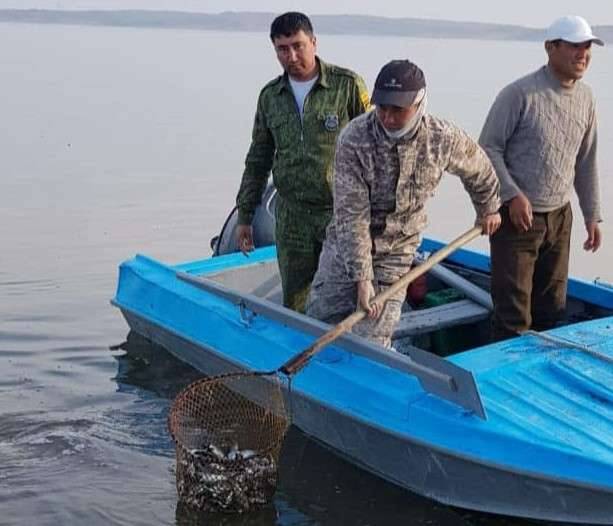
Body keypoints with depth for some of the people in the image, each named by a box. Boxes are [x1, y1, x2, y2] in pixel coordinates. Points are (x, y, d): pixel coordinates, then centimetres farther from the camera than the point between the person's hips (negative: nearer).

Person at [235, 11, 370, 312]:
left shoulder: (348, 85, -5)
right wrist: (244, 217, 15)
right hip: (292, 219, 4)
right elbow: (257, 162, 16)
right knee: (294, 304, 9)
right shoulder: (270, 97, 9)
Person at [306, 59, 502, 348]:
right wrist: (362, 278, -25)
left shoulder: (443, 138, -15)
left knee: (372, 341, -7)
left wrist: (488, 209, 24)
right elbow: (352, 215, -23)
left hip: (397, 250, 0)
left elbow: (479, 169, 9)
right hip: (346, 244, 0)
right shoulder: (354, 138, -22)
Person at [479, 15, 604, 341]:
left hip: (560, 217, 6)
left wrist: (592, 215, 14)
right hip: (516, 216, -6)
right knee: (513, 312, -3)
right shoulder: (520, 94, -14)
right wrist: (513, 195, -20)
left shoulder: (585, 99, 6)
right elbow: (488, 148, -11)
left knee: (551, 308, 15)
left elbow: (586, 162, 14)